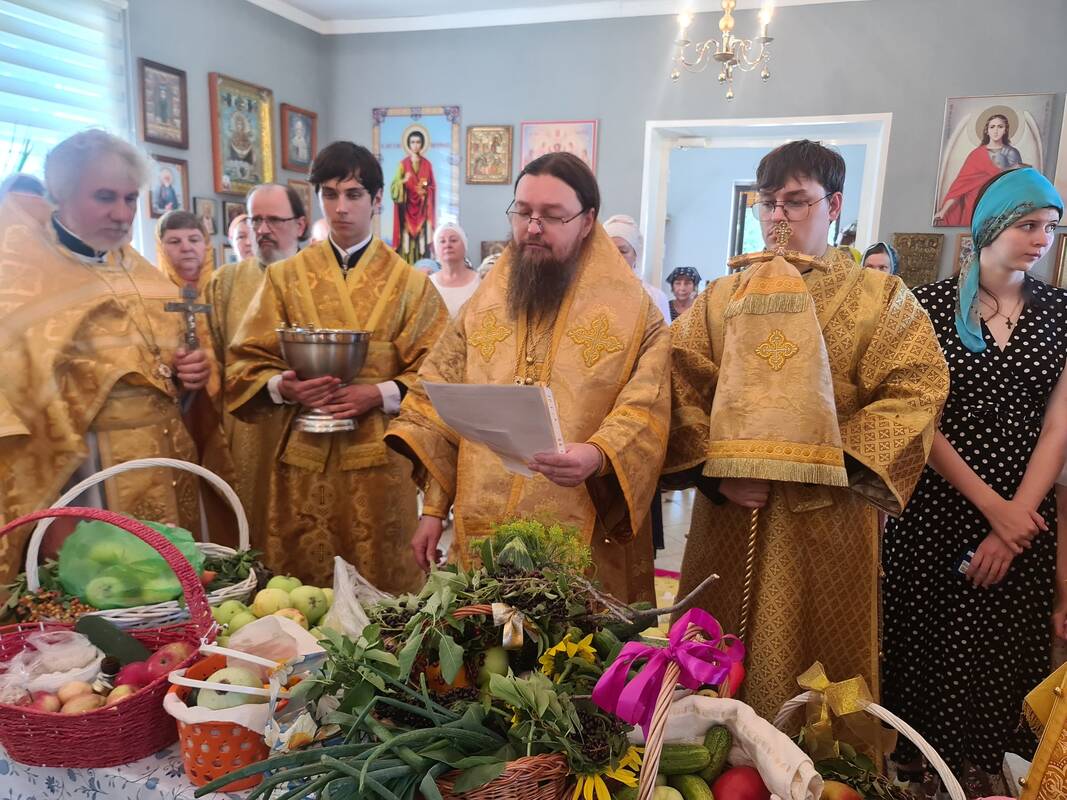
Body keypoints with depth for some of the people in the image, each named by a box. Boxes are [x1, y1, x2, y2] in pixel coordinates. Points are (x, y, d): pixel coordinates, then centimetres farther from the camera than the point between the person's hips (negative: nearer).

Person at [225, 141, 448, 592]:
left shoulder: (410, 283, 3)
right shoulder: (286, 278, 7)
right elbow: (248, 361, 6)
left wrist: (378, 394, -17)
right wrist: (284, 387, -14)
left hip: (378, 457, -1)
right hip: (304, 457, 2)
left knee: (381, 588, 8)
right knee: (301, 593, 10)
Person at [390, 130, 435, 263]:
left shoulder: (427, 164, 8)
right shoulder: (403, 164, 4)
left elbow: (433, 186, 10)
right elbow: (394, 186, -1)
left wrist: (426, 191, -10)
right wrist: (403, 181, -20)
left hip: (422, 207, 1)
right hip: (407, 206, -1)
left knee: (423, 236, -3)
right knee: (407, 235, -6)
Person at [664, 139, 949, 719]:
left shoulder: (882, 298, 4)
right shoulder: (720, 298, 9)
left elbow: (915, 391, -7)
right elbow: (680, 387, 0)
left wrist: (833, 455, -19)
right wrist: (713, 470, -13)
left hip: (828, 517, -2)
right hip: (729, 513, 2)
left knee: (814, 665, 9)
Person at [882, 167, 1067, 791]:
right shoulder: (932, 305, -3)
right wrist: (991, 506, -12)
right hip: (938, 509, -2)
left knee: (1010, 658, 10)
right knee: (931, 651, 7)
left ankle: (995, 778, 32)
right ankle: (919, 772, 28)